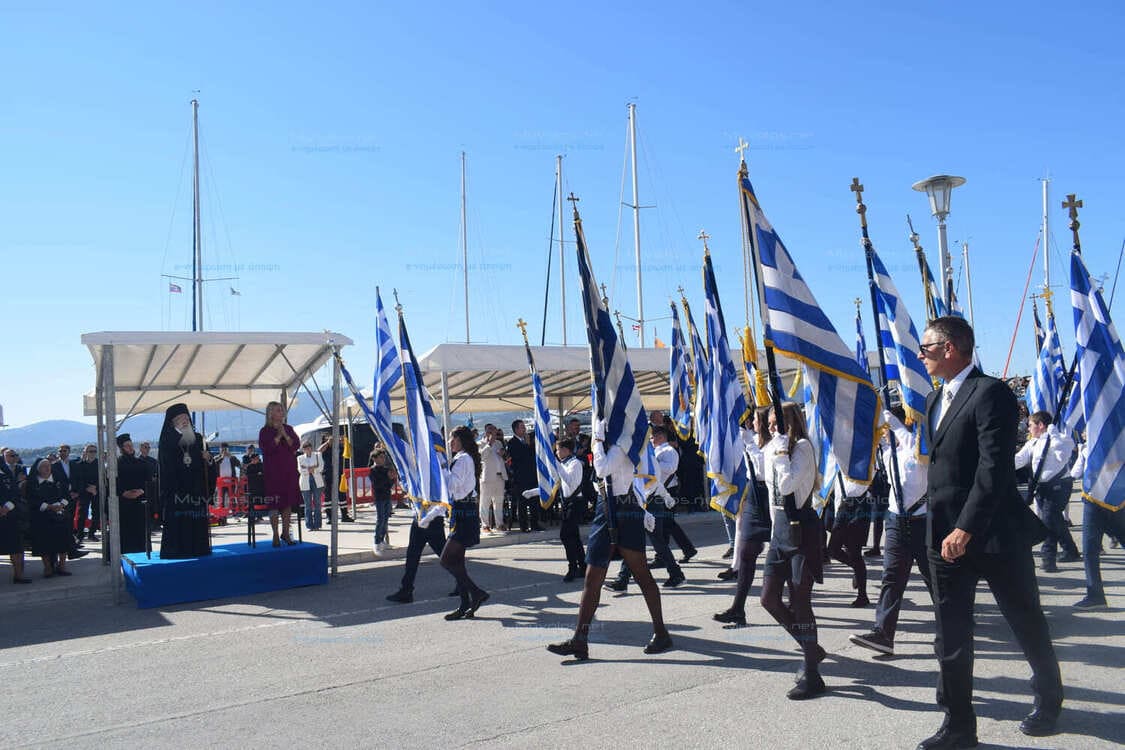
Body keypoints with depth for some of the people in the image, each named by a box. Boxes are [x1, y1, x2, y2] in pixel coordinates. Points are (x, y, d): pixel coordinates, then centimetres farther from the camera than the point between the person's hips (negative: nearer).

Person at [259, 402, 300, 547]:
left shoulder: (289, 429, 11)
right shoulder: (265, 431, -1)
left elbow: (295, 445, 1)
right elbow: (266, 448, -13)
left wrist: (285, 435, -12)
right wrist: (278, 436, -16)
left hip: (289, 471, 4)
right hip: (272, 472, -4)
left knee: (288, 502, 5)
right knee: (274, 504, -4)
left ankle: (285, 533, 14)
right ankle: (276, 536, 2)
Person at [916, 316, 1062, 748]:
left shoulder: (990, 393, -14)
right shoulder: (934, 400, 13)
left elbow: (995, 468, -21)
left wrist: (966, 529, -24)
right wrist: (940, 527, 11)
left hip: (995, 534, -7)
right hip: (946, 537, 7)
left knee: (1028, 627, 14)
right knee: (951, 638, 7)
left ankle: (1049, 700, 39)